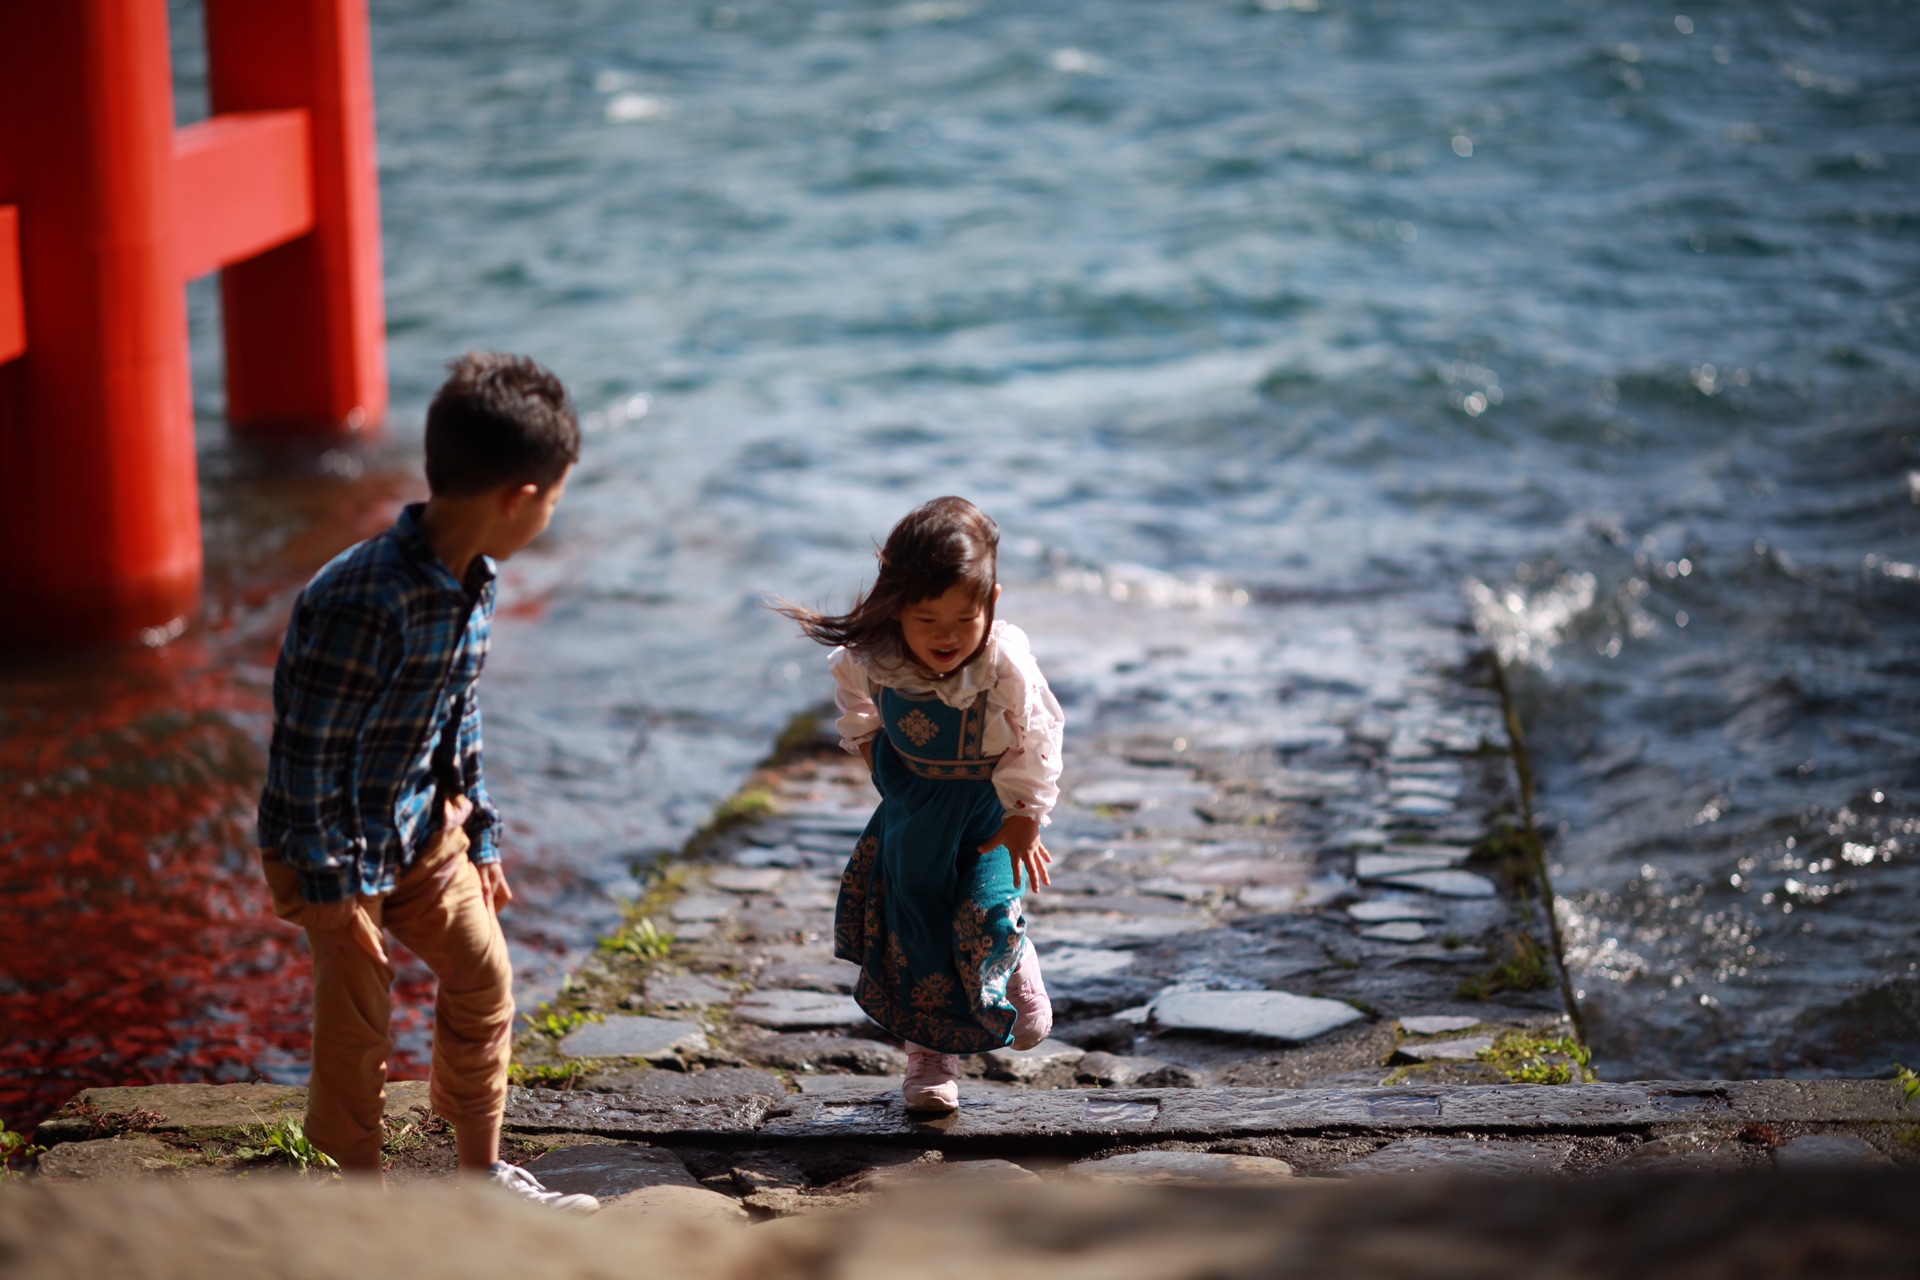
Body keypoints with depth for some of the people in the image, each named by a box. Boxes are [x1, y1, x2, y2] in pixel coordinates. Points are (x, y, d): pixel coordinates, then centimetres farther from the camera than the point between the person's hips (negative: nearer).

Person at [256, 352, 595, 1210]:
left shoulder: (472, 584, -4)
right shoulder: (362, 603, -32)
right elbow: (304, 752, -27)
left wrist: (480, 837, 14)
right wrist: (333, 888, -21)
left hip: (424, 824, 8)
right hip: (332, 841, -8)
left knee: (483, 975, 12)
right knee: (358, 1015, 2)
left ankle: (482, 1174, 26)